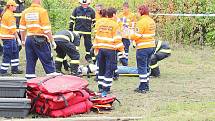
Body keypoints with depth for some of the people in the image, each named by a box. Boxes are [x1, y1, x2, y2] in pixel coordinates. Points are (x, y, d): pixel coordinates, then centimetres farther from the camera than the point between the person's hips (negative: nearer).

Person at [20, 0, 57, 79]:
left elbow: (22, 28, 14)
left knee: (30, 62, 10)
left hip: (29, 39, 6)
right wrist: (52, 41, -6)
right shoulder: (42, 11, -9)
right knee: (48, 61, -2)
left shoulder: (25, 12, 9)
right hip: (40, 40, -6)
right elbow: (47, 29, -12)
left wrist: (23, 40, 25)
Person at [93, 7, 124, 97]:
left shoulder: (99, 23, 7)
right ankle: (105, 90, -5)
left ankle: (101, 87, 22)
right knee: (109, 70, -1)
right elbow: (117, 39, -11)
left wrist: (96, 47, 18)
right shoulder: (114, 25, -9)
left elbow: (97, 36, 11)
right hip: (111, 49, -5)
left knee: (101, 69, 17)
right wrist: (121, 49, -5)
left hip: (101, 48, 5)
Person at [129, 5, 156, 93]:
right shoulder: (152, 21, 10)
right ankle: (146, 86, 23)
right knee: (146, 67, 17)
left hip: (143, 48, -9)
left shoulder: (142, 22, -18)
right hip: (151, 46, 9)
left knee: (142, 67, -2)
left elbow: (136, 36, -19)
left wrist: (131, 35, 3)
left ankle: (142, 88, 0)